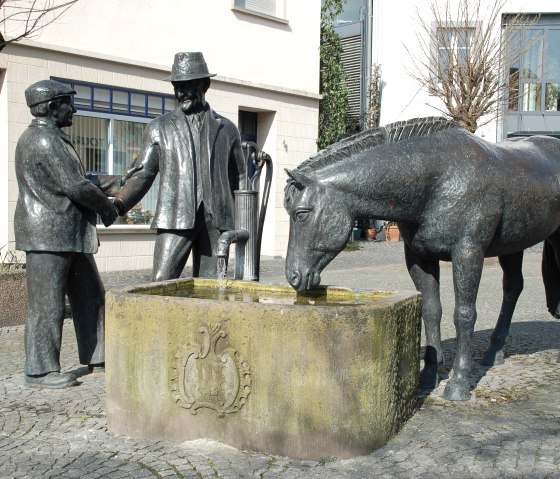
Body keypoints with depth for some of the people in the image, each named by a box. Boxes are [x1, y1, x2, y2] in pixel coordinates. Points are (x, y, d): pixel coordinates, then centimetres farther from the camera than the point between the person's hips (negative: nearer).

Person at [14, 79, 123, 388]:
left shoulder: (53, 139, 18)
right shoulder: (42, 140, -15)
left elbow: (78, 180, 23)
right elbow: (74, 187, -19)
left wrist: (118, 183, 18)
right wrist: (107, 208, -4)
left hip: (70, 235, 10)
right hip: (47, 235, -10)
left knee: (90, 297, 13)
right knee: (48, 304, -4)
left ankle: (96, 356, 23)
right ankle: (40, 370, 5)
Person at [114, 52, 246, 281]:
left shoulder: (226, 129, 14)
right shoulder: (159, 128, 11)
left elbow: (239, 180, 17)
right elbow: (143, 175, 7)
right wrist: (118, 204, -11)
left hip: (216, 221, 1)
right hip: (175, 219, -1)